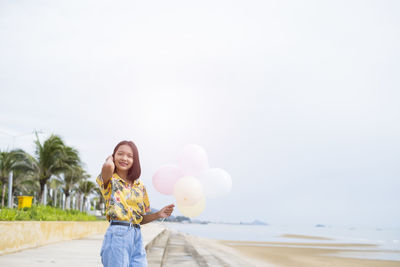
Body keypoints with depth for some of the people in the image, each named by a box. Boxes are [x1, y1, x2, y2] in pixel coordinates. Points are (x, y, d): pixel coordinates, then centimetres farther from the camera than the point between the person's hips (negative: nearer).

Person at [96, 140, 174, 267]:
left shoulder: (140, 186, 16)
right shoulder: (109, 181, 0)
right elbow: (108, 167, -26)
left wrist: (158, 214, 3)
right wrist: (110, 159, -2)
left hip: (137, 237, 5)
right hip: (117, 234, -5)